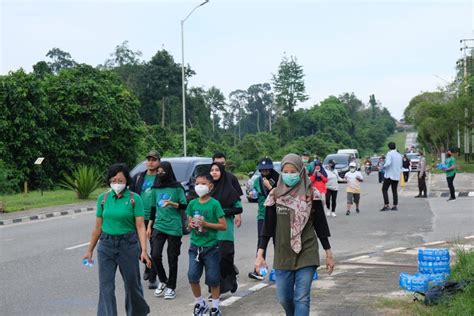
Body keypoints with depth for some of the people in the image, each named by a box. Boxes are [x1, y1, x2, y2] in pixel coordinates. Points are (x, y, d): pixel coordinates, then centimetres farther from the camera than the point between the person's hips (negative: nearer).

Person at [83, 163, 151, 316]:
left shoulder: (134, 199, -7)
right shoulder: (103, 198, 2)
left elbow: (140, 226, -10)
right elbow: (98, 226, 9)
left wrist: (144, 250, -18)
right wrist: (90, 249, 11)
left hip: (128, 244, -2)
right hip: (106, 245, 2)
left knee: (132, 283, 12)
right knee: (106, 286, -2)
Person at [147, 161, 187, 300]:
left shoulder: (177, 187, -3)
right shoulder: (155, 188, 9)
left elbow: (184, 206, -2)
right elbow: (153, 208, 16)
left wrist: (172, 203, -19)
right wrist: (149, 226, 14)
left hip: (174, 227, -3)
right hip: (158, 226, 3)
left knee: (172, 258, 3)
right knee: (155, 255, -7)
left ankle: (171, 287, 16)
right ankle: (162, 281, 16)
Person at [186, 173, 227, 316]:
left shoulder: (214, 204, -9)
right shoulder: (192, 203, 4)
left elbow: (223, 226, -9)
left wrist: (205, 224, -18)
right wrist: (191, 224, -8)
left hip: (211, 247, -3)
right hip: (195, 246, 4)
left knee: (213, 278, 4)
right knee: (192, 276, -1)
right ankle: (200, 303, 21)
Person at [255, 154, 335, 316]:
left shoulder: (311, 194, -3)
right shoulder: (275, 195, 0)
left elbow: (320, 225, 2)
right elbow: (268, 227, 2)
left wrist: (329, 254, 3)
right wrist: (260, 254, -3)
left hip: (306, 254, -2)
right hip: (282, 254, 2)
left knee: (302, 298, -6)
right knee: (284, 298, 10)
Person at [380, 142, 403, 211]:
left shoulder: (389, 153, -10)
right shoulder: (399, 155, 12)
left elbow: (388, 163, -24)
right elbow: (400, 166, 17)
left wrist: (384, 166, -6)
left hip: (389, 175, -7)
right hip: (397, 176, 7)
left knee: (384, 189, -2)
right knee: (394, 191, 11)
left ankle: (386, 205, -11)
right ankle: (395, 206, 9)